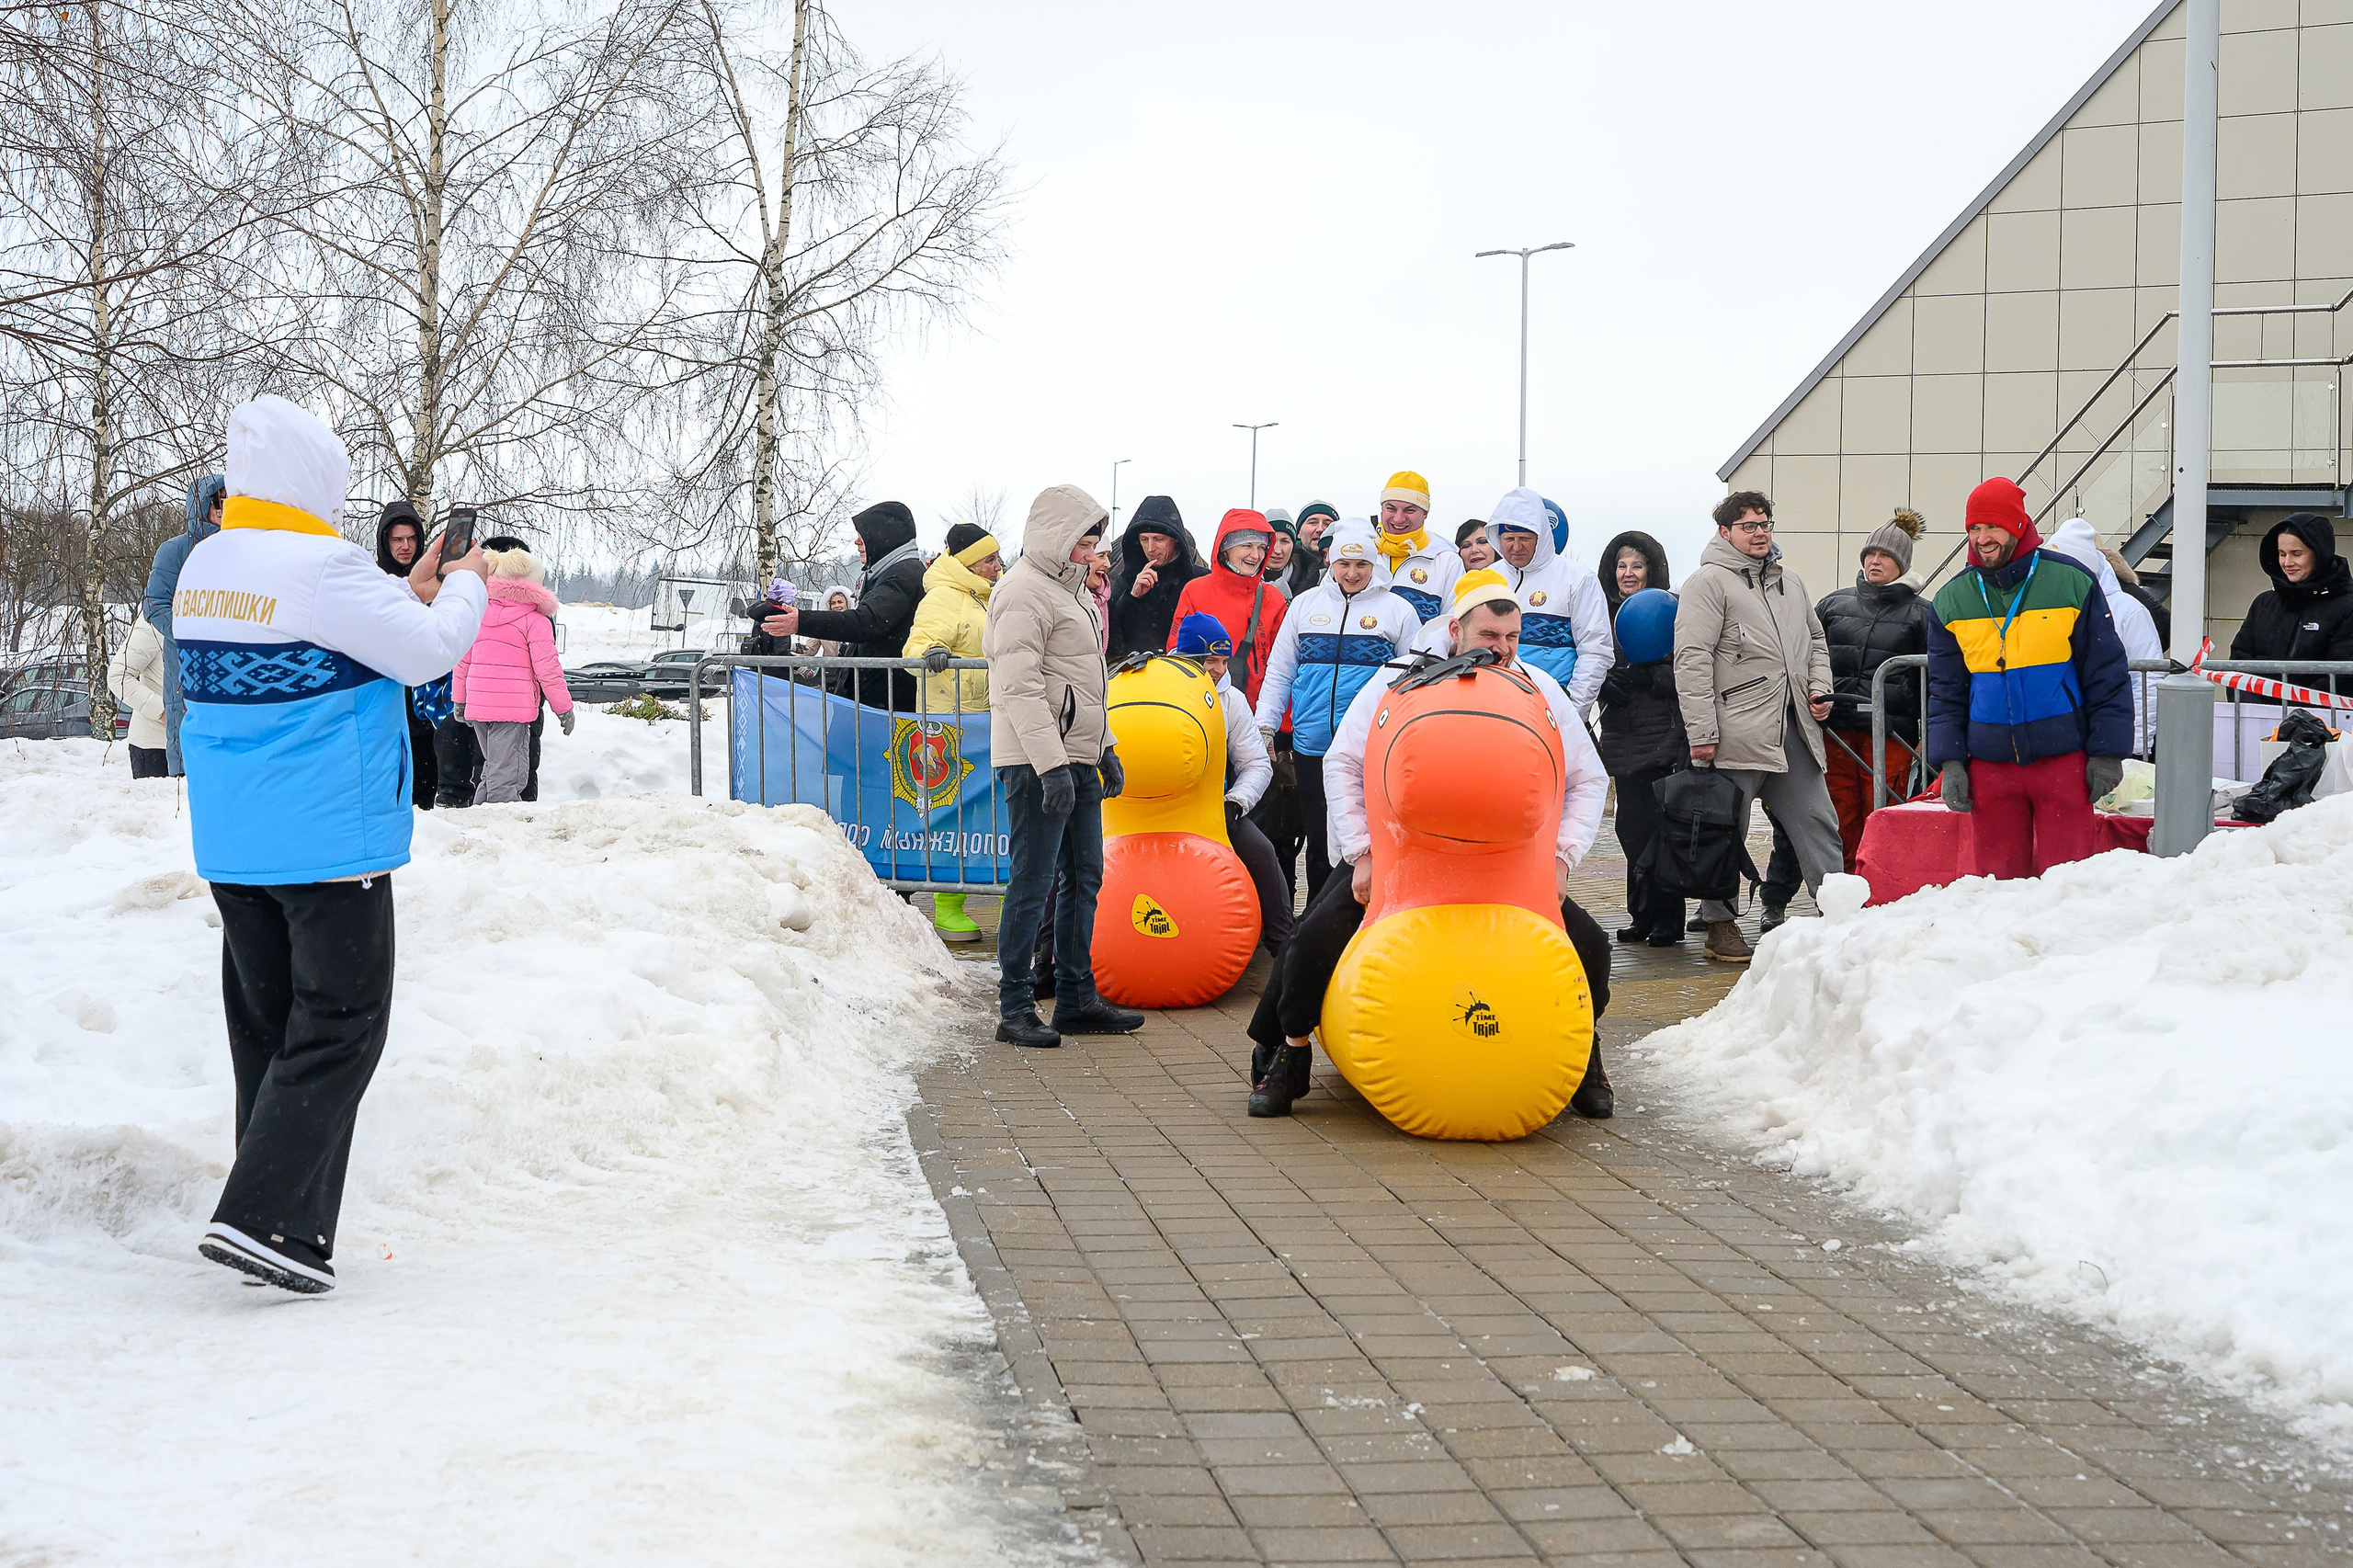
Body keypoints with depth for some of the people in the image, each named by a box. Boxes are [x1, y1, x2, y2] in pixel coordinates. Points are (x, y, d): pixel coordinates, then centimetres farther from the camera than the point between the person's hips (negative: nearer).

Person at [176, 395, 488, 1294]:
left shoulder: (204, 567, 10)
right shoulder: (319, 567, -16)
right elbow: (426, 652, -13)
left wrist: (411, 589, 19)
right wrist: (466, 586, 4)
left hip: (230, 842, 8)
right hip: (326, 840, -8)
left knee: (267, 1027, 14)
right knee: (339, 1026, -2)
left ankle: (276, 1229, 18)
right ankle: (264, 1219, -10)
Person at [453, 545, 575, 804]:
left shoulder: (478, 614, 11)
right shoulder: (536, 621, -7)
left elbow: (462, 660, 16)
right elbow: (547, 669, -8)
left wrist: (459, 700, 25)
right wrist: (564, 708, 0)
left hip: (477, 705, 6)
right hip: (513, 708, -6)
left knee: (493, 768, 21)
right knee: (507, 774, -6)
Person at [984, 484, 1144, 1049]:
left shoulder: (1071, 588, 20)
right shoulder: (1024, 593, -13)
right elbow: (1020, 688, -21)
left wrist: (1104, 748, 22)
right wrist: (1050, 764, -25)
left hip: (1077, 760, 10)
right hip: (1037, 764, -10)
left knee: (1083, 878, 12)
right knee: (1033, 884, -7)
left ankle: (1077, 1000, 19)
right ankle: (1015, 1008, -3)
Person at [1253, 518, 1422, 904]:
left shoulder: (1397, 610, 5)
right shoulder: (1306, 604, 12)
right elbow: (1279, 672, 15)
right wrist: (1265, 727, 7)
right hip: (1312, 746, 3)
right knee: (1318, 840, 9)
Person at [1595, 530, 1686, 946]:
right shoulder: (1605, 614, 13)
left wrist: (1647, 677, -19)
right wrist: (1605, 685, -4)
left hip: (1666, 734, -5)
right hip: (1623, 736, 5)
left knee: (1661, 825, -7)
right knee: (1632, 826, 5)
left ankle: (1666, 920, 0)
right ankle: (1643, 916, 15)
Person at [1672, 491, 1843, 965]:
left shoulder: (1790, 581, 19)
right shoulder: (1708, 582, -4)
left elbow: (1816, 642, 31)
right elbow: (1692, 660, -10)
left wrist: (1819, 689, 12)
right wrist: (1701, 733, -16)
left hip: (1794, 731, 7)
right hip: (1736, 736, -6)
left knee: (1817, 823, 6)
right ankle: (1719, 924, 10)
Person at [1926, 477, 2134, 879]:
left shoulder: (2070, 582, -1)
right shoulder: (1953, 598, 8)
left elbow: (2106, 676, 2)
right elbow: (1945, 691, 13)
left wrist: (2107, 752, -3)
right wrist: (1949, 761, 3)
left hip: (2063, 759, -3)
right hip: (1989, 766, 3)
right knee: (1995, 876, 4)